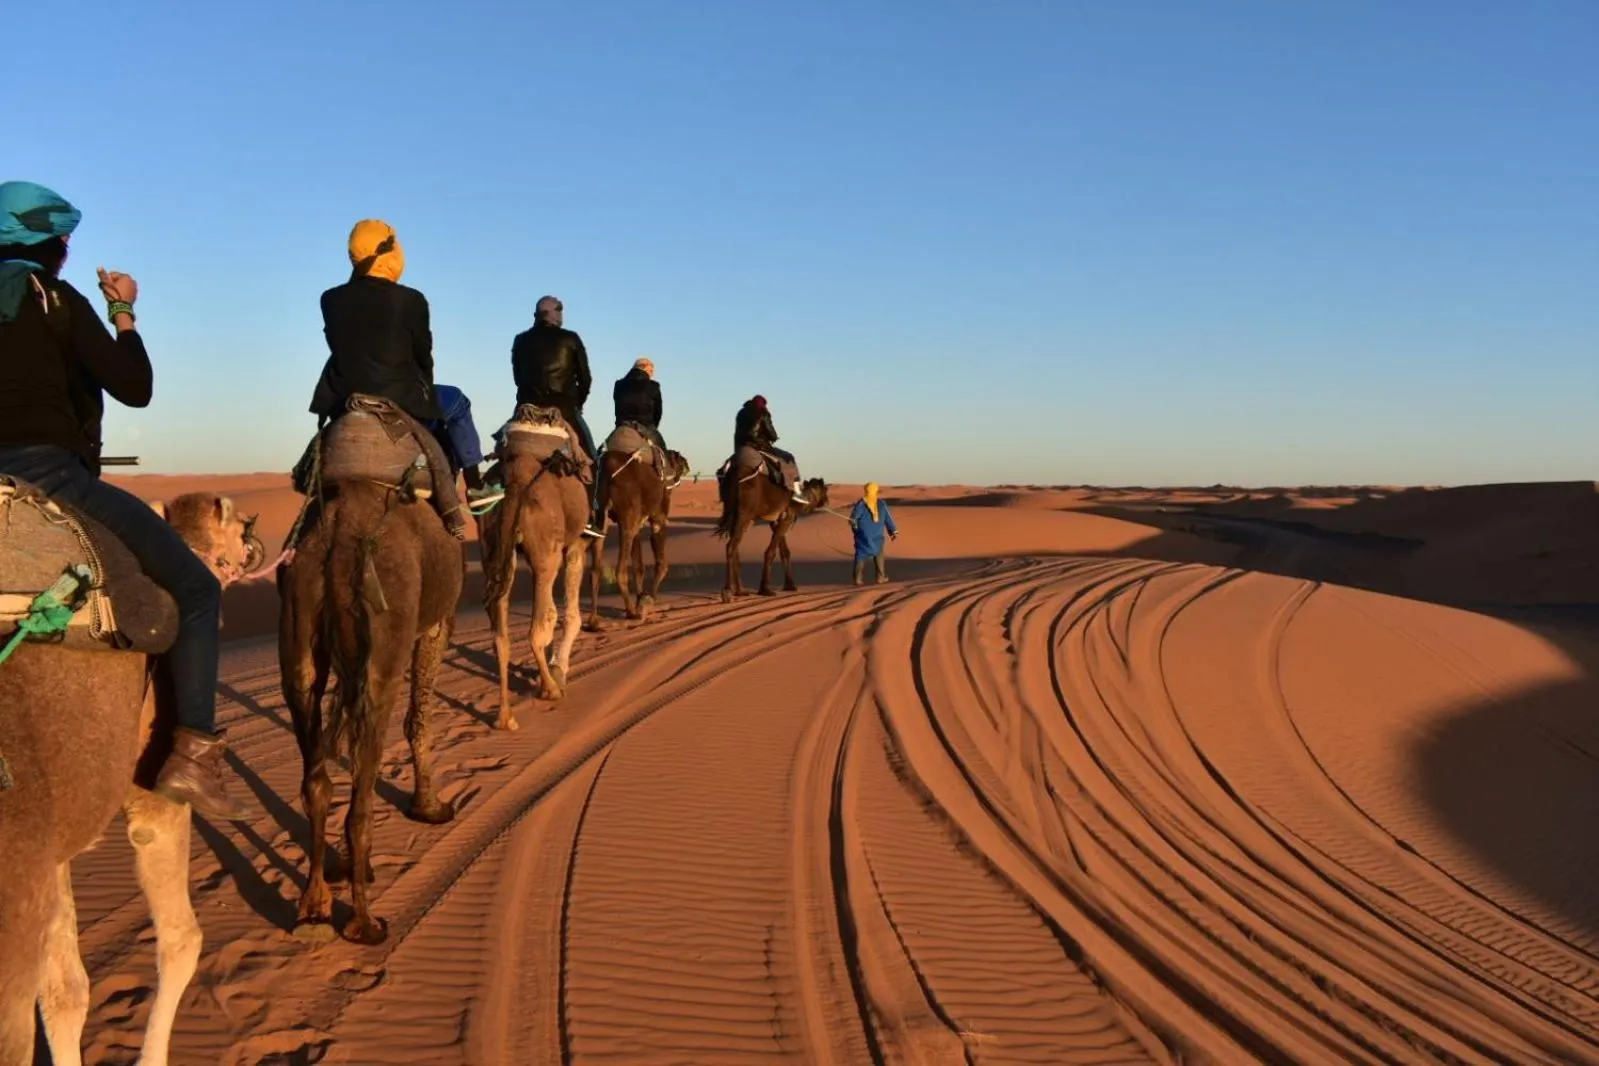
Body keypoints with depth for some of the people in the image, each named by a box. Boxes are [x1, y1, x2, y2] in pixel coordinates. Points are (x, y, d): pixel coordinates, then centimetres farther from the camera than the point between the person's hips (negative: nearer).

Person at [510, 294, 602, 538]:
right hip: (563, 408, -3)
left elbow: (518, 376, 15)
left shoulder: (521, 341, 12)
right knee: (589, 458, 5)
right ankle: (589, 516, -7)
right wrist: (578, 404, 21)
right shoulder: (569, 339, 2)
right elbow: (585, 378, 6)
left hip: (527, 407, 3)